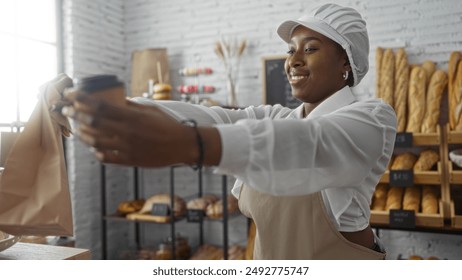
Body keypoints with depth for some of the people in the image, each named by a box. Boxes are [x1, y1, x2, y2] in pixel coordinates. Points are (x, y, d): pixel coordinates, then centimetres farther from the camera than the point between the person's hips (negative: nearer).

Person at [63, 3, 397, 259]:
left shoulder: (373, 118, -14)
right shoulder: (272, 119, 5)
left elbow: (315, 146, -35)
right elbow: (208, 119, -12)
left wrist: (186, 144, -50)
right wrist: (120, 113, -29)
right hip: (269, 255, 5)